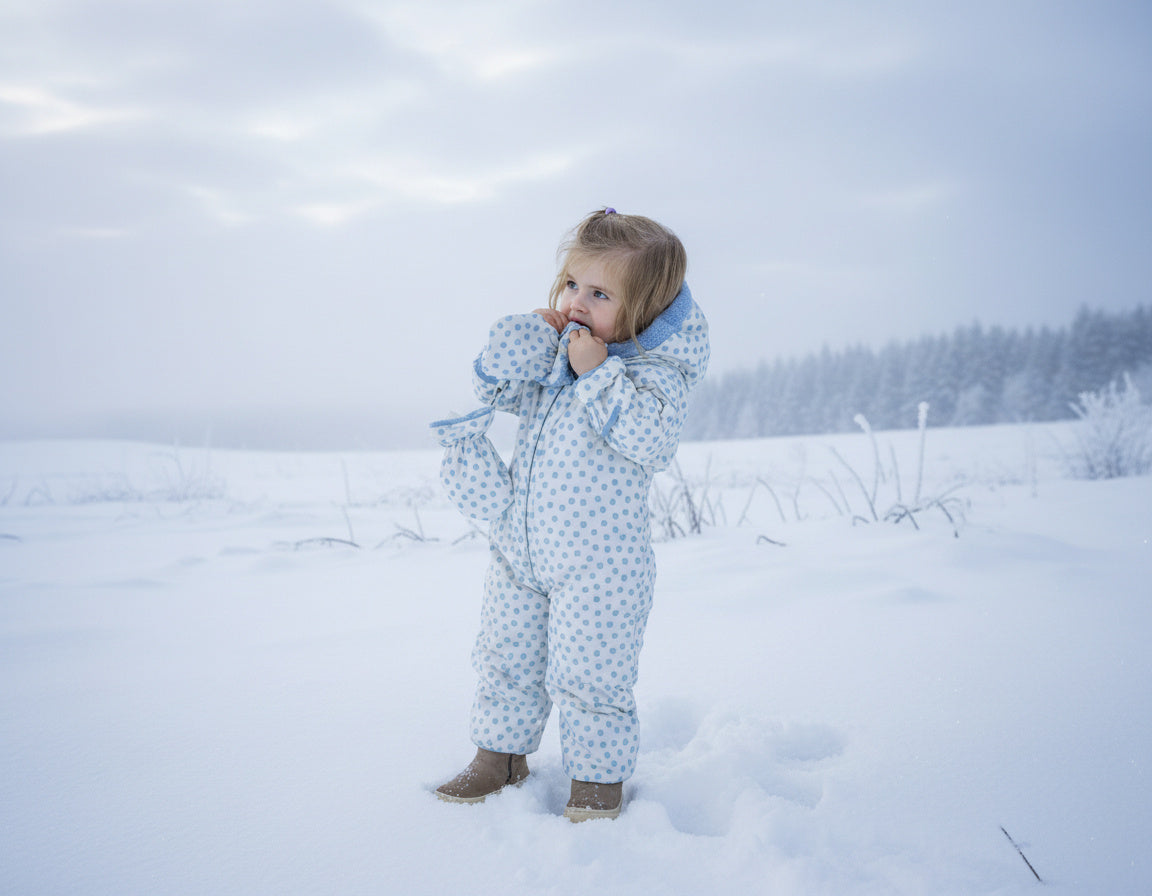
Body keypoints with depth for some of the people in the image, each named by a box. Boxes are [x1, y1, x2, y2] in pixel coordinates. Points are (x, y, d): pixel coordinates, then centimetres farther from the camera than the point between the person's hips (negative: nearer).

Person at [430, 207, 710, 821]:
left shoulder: (656, 370, -12)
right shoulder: (549, 354, 8)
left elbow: (649, 437, -27)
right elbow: (494, 386, 9)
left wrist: (597, 372, -27)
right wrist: (525, 338, -7)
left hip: (598, 563, -7)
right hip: (519, 549, 7)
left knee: (589, 675, -1)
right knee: (507, 657, 17)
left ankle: (599, 775, 20)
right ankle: (501, 753, 36)